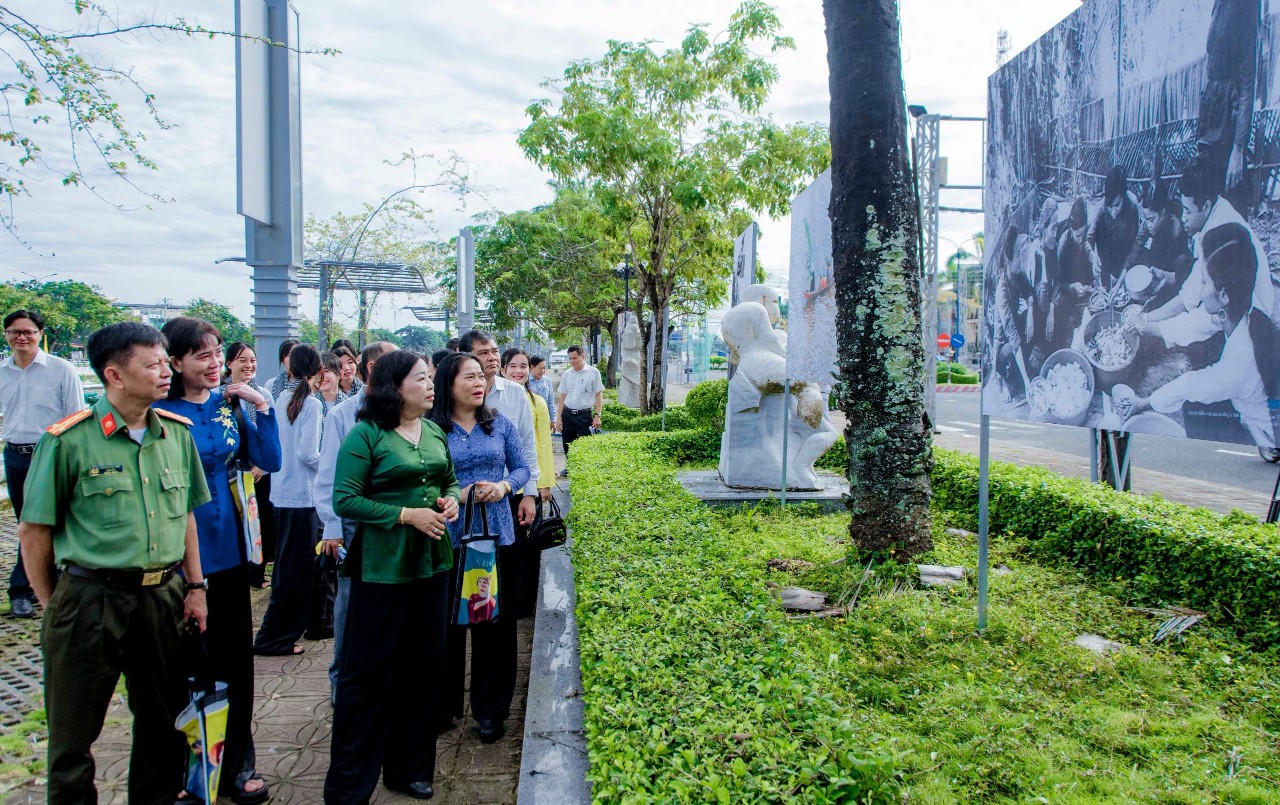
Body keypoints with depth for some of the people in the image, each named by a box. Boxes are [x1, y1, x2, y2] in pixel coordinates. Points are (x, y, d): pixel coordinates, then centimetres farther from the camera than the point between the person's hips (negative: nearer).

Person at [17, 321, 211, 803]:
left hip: (164, 597, 5)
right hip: (91, 600, -4)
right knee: (74, 731, 10)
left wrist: (194, 587, 10)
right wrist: (53, 606, -2)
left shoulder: (177, 433, 4)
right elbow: (34, 532, -5)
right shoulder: (68, 440, -11)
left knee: (165, 722, 17)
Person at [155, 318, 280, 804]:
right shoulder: (160, 412, -12)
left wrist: (261, 406, -9)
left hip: (228, 548, 5)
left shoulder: (228, 404, 2)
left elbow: (269, 461, 0)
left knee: (236, 659, 12)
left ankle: (238, 765, 27)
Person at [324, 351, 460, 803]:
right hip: (382, 566, -6)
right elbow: (344, 500, -14)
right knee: (369, 673, 2)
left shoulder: (435, 432, 9)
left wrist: (451, 499, -2)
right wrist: (406, 515, -19)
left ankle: (409, 769, 31)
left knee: (423, 666, 14)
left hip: (432, 562, 7)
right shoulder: (366, 434, -10)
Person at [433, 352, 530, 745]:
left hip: (496, 534, 2)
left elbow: (522, 467, 9)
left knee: (495, 620, 7)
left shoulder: (499, 422, 5)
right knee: (448, 621, 9)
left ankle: (490, 709, 22)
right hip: (447, 536, -2)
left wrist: (503, 486, -10)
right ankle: (444, 704, 27)